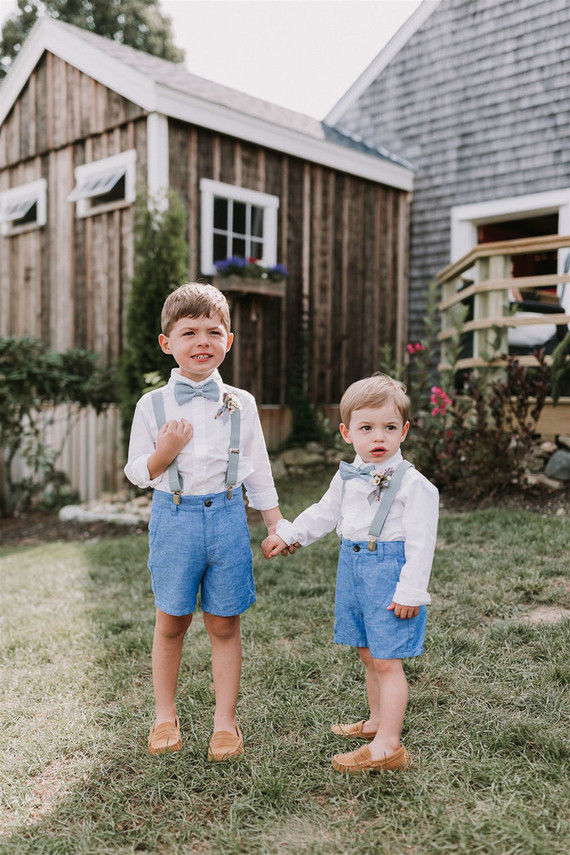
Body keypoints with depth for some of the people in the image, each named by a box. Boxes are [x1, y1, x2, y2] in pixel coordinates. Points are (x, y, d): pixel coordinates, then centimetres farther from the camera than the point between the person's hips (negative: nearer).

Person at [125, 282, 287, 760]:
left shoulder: (241, 403, 1)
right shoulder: (152, 405, -2)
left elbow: (258, 470, 9)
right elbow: (136, 473, 2)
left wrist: (277, 525, 9)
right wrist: (166, 450, -17)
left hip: (226, 515, 1)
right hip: (173, 518, 0)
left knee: (224, 625, 8)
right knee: (171, 623, 11)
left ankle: (225, 721, 23)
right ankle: (165, 716, 29)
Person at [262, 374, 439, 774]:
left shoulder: (413, 483, -14)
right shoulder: (347, 477, 7)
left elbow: (420, 542, -15)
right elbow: (325, 513, 22)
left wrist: (410, 591, -16)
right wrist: (288, 534, 21)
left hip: (390, 570, -7)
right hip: (354, 567, 7)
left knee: (386, 661, -3)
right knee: (369, 655, 19)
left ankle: (387, 745, 5)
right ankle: (377, 721, 36)